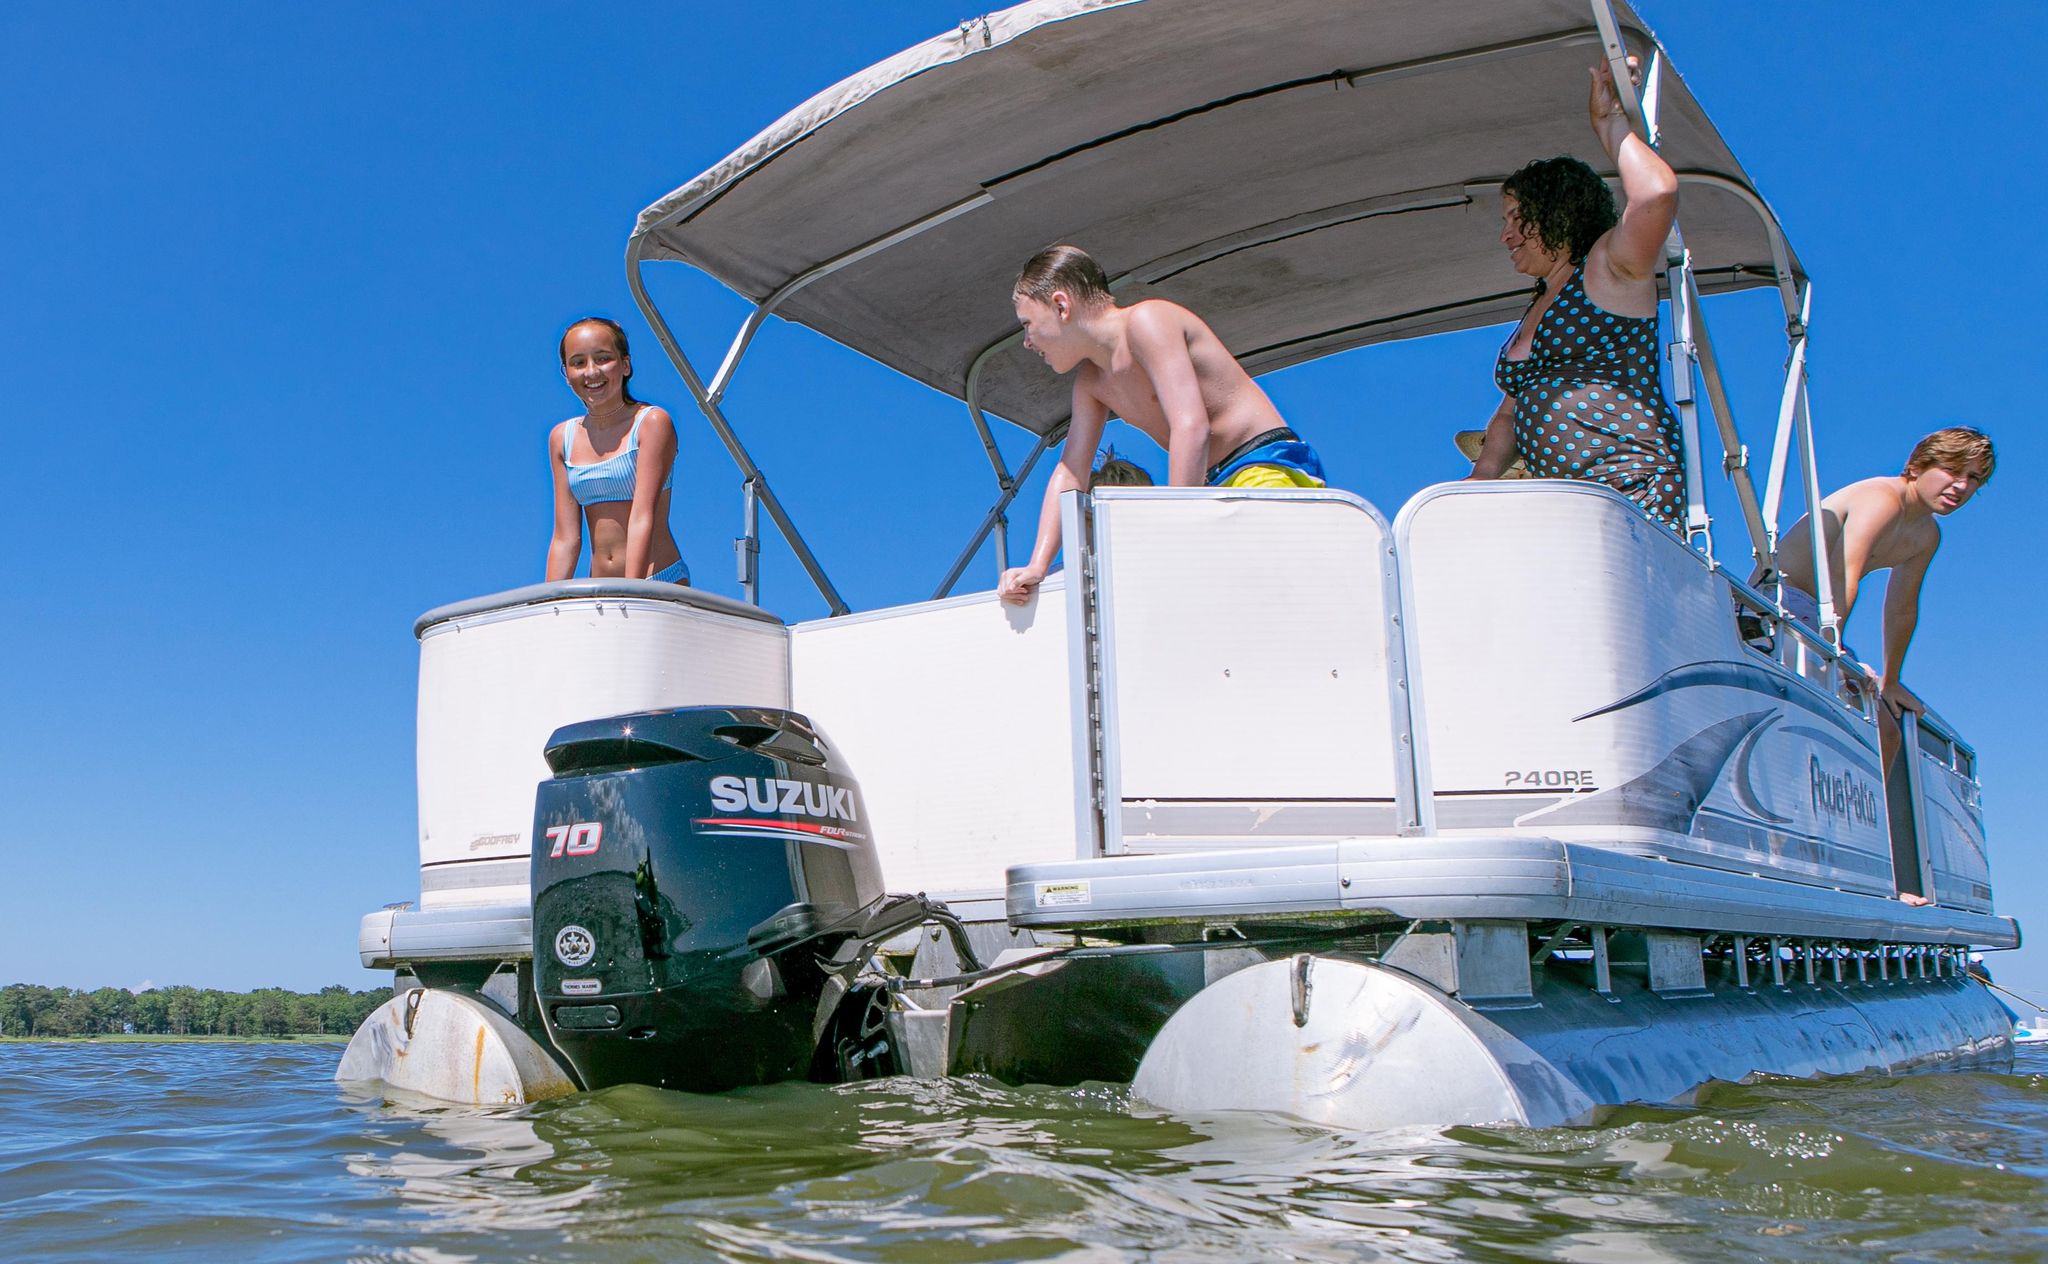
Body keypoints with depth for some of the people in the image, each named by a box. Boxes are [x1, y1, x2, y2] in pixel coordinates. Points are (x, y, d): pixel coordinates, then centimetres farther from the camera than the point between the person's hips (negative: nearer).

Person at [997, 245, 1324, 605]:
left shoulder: (1145, 321, -13)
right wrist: (1037, 566, 1)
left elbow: (1192, 426, -24)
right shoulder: (1090, 380, 14)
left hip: (1269, 467, -8)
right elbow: (1069, 473, 13)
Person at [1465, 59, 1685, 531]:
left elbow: (1657, 194, -17)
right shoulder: (1537, 308, 27)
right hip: (1560, 505, 7)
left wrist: (1611, 121, -2)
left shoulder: (1611, 266, 4)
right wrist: (1481, 477, 13)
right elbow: (1513, 410, 29)